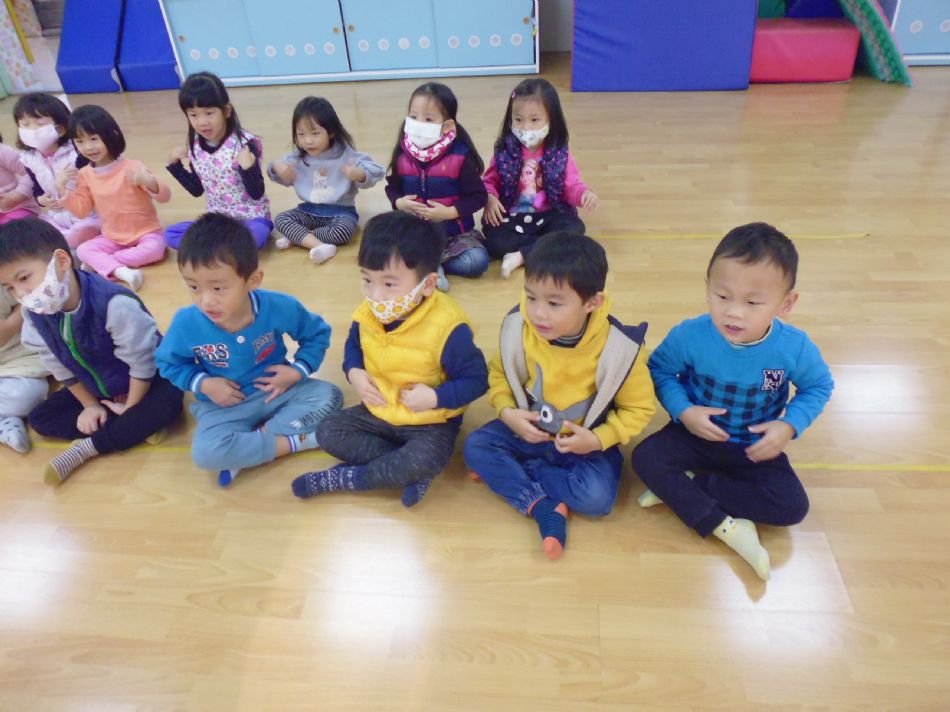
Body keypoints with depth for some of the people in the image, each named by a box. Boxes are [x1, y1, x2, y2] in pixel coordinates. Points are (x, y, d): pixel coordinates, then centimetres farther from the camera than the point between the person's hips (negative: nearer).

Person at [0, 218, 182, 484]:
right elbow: (59, 366, -1)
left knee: (168, 403, -34)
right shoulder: (33, 313, -16)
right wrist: (91, 405, 1)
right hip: (94, 388, 6)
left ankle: (87, 447, -22)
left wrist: (130, 407, -15)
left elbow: (141, 361, -26)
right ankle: (135, 429, -14)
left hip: (144, 382, -6)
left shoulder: (115, 304, -37)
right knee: (40, 417, -6)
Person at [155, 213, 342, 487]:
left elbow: (317, 333, -2)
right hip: (223, 405, -1)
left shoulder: (279, 307, -21)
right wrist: (203, 384, -16)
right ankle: (294, 441, -17)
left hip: (278, 390, 2)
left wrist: (297, 371, -15)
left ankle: (248, 448, -19)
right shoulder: (186, 323, -20)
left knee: (329, 396, -21)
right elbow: (168, 363, 0)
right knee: (206, 453, -29)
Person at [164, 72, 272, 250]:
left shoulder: (244, 144, -16)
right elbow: (197, 190, 13)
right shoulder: (195, 147, 1)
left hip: (251, 218, -5)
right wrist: (174, 163, 4)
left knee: (253, 235, -39)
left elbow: (257, 193, -16)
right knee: (171, 234, -10)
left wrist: (248, 167, -33)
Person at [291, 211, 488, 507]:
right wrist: (354, 372, -7)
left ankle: (344, 477, -13)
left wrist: (436, 398, -29)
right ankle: (408, 470, -15)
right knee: (328, 432, -7)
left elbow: (476, 379, -18)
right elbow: (353, 343, 14)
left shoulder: (446, 327, -28)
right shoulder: (367, 314, -10)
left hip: (431, 423, -6)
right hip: (378, 412, 6)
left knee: (427, 458, -34)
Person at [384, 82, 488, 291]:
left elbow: (478, 197, -9)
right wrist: (399, 202, -11)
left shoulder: (459, 156, -13)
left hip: (454, 231, -1)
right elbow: (392, 187, 11)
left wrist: (449, 212, -21)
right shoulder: (403, 155, -3)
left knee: (476, 261, -26)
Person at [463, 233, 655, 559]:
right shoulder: (517, 327, -19)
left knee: (597, 497, -26)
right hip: (528, 430, 3)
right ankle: (544, 506, -19)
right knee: (475, 446, -16)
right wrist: (507, 412, -17)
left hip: (585, 441, -2)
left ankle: (508, 473, -8)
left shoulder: (619, 348, -25)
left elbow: (638, 407, -11)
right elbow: (498, 373, 0)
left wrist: (598, 439, -23)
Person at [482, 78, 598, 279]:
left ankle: (521, 255, -26)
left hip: (549, 215, 1)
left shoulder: (559, 153, -4)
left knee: (575, 229, -27)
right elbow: (490, 181, 4)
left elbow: (571, 185, -2)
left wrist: (584, 194, -26)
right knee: (494, 240, -29)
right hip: (510, 216, -1)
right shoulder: (504, 150, -3)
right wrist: (490, 199, -18)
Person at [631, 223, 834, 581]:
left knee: (792, 506, -18)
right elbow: (659, 369, -7)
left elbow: (818, 387, -2)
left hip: (756, 447, 1)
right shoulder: (689, 336, -24)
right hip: (696, 433, 0)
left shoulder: (795, 348, -22)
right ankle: (727, 527, -21)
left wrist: (789, 425, -19)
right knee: (646, 458, -26)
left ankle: (684, 487, -9)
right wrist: (683, 411, -22)